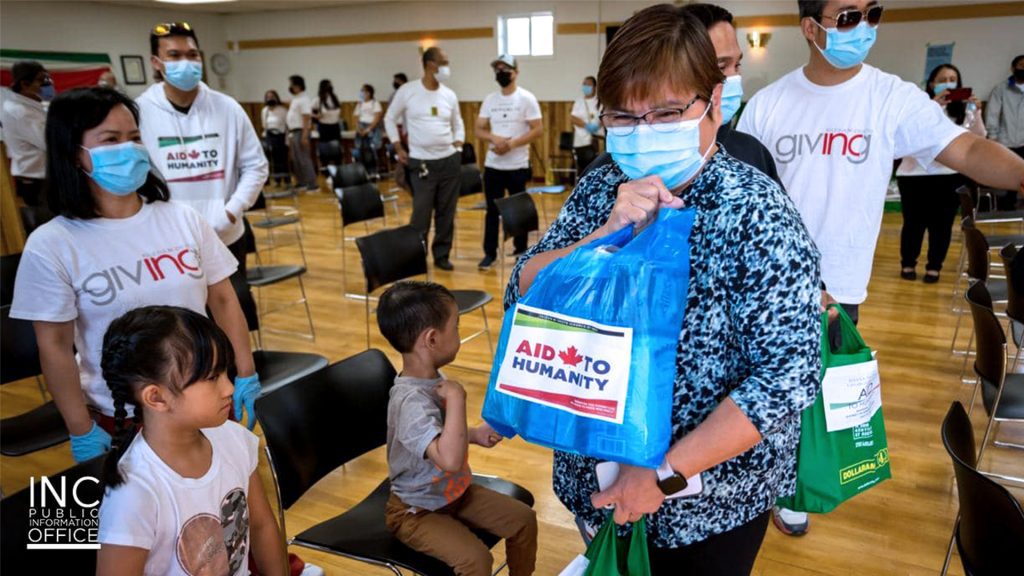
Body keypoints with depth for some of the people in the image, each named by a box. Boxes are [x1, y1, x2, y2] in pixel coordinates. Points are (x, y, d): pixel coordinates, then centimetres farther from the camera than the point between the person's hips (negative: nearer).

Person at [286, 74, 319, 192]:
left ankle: (313, 185, -8)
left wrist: (304, 136, -25)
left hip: (300, 132, -10)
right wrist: (290, 134, 19)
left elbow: (306, 119, -20)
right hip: (293, 132, 10)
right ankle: (302, 183, 21)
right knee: (296, 160, 13)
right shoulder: (295, 99, 16)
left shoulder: (303, 100, -14)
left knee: (304, 159, -10)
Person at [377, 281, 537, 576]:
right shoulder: (412, 400, -34)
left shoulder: (434, 378, -4)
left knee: (523, 519, 5)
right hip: (417, 511, -8)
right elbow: (450, 460, -48)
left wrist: (475, 434, 2)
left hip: (454, 492, 8)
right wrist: (456, 397, -42)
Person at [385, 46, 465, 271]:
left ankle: (442, 255, 20)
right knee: (421, 212, -3)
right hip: (421, 162, -3)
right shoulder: (407, 91, -3)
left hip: (450, 160, 4)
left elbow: (458, 124, 20)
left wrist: (458, 146, 6)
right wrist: (398, 148, 0)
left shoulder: (449, 95, 7)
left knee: (446, 212, 7)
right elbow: (390, 119, 6)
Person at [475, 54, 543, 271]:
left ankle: (521, 252, 20)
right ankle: (490, 253, 14)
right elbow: (479, 130, 7)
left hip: (517, 166, -3)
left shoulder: (527, 98, -5)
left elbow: (538, 130, -10)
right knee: (492, 210, 7)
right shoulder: (490, 99, 8)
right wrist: (495, 139, -14)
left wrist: (511, 144, -19)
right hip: (492, 166, 4)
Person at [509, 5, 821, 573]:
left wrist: (666, 473, -23)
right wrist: (610, 234, -26)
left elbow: (789, 374, -23)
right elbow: (522, 294, -10)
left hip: (712, 497, -4)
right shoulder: (601, 187, -6)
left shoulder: (756, 211, -20)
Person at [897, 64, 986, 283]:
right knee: (914, 221, 4)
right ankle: (908, 264, 21)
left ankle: (934, 266, 18)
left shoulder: (964, 108, 6)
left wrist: (976, 112, -12)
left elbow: (979, 139, 1)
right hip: (914, 174, -2)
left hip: (951, 175, 2)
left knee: (942, 223, 5)